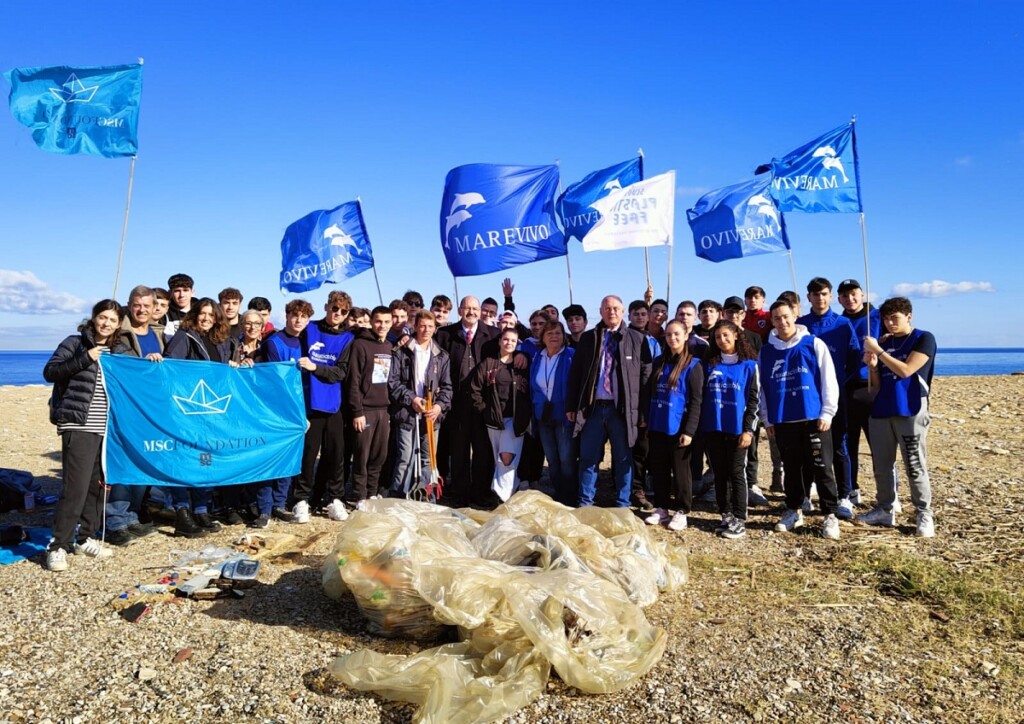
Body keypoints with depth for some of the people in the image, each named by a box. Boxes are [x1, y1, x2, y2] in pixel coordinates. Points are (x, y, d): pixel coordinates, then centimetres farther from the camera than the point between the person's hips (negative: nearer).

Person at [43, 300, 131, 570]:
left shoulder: (120, 350, 13)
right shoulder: (75, 343, 0)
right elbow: (49, 372, -9)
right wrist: (85, 359, -19)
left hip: (106, 429, 5)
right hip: (78, 427, -5)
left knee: (98, 485, 10)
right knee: (76, 487, -9)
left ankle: (84, 538, 23)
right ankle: (57, 545, 3)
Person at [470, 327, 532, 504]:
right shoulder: (487, 363, 5)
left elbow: (530, 392, 6)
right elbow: (475, 390, 4)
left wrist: (526, 416, -3)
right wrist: (484, 411, -1)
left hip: (515, 419, -2)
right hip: (494, 419, 2)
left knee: (507, 457, -16)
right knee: (497, 459, 6)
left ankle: (501, 495, -9)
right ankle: (512, 490, 19)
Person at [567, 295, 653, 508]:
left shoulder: (637, 339, 3)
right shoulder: (588, 338, 8)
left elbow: (646, 376, 1)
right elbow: (575, 373, 8)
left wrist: (643, 411, -4)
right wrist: (571, 406, 3)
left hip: (623, 409, -1)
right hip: (593, 408, 2)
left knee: (623, 459, 8)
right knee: (588, 458, 7)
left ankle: (622, 505, 20)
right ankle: (585, 504, 20)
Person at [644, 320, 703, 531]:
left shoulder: (693, 365, -6)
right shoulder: (659, 362, 11)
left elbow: (696, 401, -10)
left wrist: (689, 430, -16)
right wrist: (648, 423, 14)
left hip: (678, 428, -5)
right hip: (658, 427, 6)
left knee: (680, 470, 5)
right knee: (658, 469, 11)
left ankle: (681, 512, 15)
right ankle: (661, 509, 22)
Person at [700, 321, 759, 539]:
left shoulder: (749, 365, 1)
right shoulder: (710, 364, 10)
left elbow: (754, 399, -2)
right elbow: (702, 396, 13)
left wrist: (748, 429, -9)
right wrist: (700, 426, 7)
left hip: (737, 429, -4)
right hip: (713, 428, 4)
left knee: (736, 473, 0)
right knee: (720, 474, 8)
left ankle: (739, 521, 6)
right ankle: (726, 517, 18)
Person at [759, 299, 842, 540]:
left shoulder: (814, 344, -1)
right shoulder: (766, 351, 7)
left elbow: (829, 380, -2)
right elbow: (762, 387, 11)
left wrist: (827, 412, -6)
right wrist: (767, 419, 7)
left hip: (813, 418, -3)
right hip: (782, 421, 3)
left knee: (822, 468, 2)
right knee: (791, 469, 12)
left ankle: (830, 515, 12)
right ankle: (794, 511, 25)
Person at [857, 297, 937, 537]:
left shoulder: (924, 339, -1)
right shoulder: (884, 343, 12)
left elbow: (905, 370, -16)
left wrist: (878, 351, -15)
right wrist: (872, 366, -5)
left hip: (910, 412, -5)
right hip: (881, 411, 6)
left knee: (915, 467, -3)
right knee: (881, 465, 8)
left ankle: (925, 515, 7)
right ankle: (885, 510, 18)